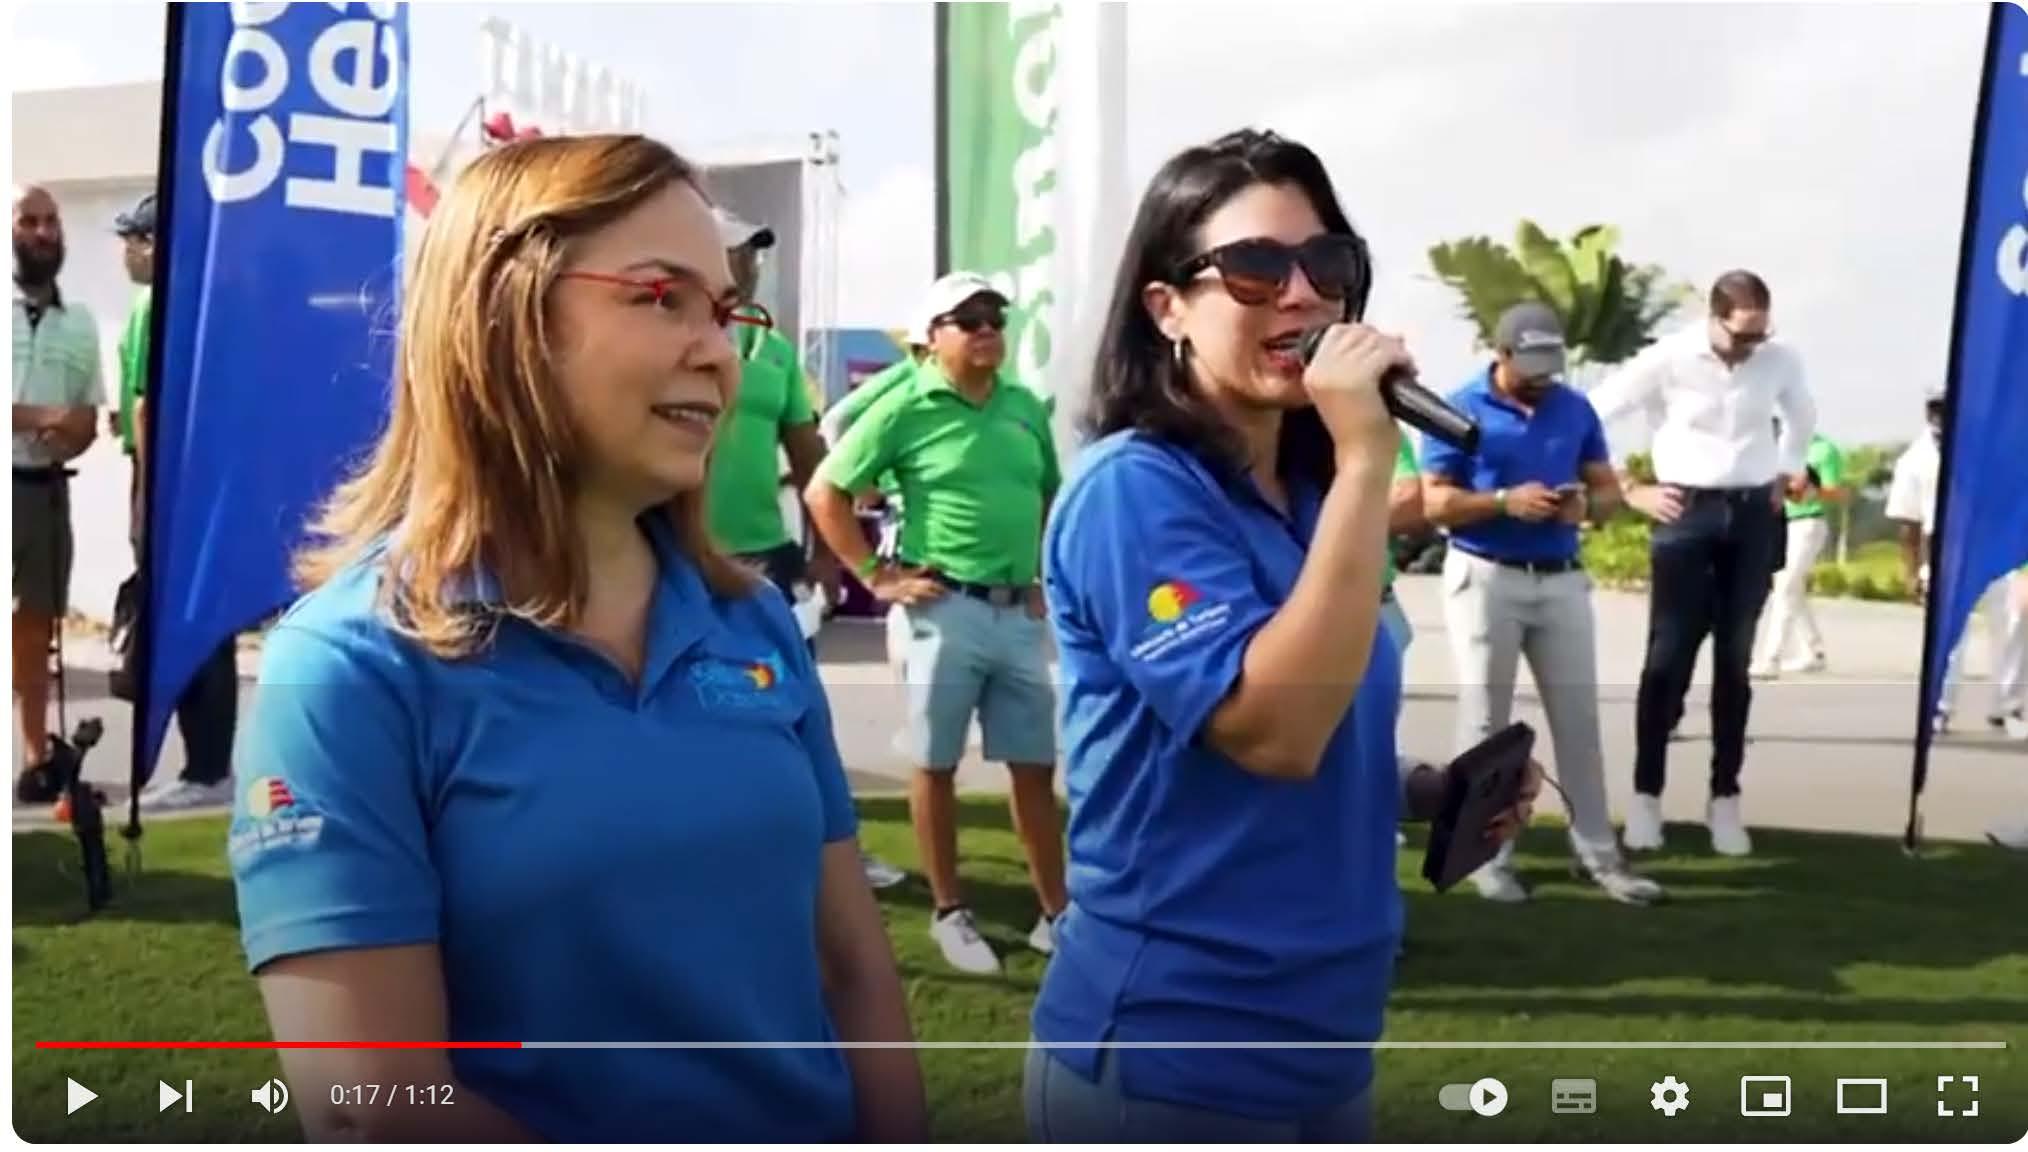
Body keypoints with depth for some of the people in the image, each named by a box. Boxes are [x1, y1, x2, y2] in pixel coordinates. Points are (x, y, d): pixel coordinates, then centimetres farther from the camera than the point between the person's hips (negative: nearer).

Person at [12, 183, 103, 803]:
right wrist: (39, 418, -18)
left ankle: (36, 758, 15)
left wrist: (69, 436, -8)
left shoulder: (80, 321, 12)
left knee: (36, 626, 10)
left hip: (47, 489, 4)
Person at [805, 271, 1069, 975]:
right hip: (946, 610, -5)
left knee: (1036, 767, 10)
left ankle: (1055, 914, 22)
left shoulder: (1026, 408, 9)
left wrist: (1047, 575, 12)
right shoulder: (906, 408, -6)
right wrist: (875, 575, -7)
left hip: (1019, 612, 5)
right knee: (936, 765, 7)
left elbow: (1051, 498, 22)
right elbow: (825, 492, -6)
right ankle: (950, 914, 21)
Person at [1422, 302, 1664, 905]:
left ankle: (1597, 851, 13)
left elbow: (1609, 490, 13)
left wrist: (1586, 503, -10)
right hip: (1486, 578, -4)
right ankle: (1488, 853, 9)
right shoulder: (1462, 410, -4)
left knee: (1578, 718, 6)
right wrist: (1505, 501, -21)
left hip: (1562, 580, 4)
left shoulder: (1575, 409, 9)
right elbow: (1433, 502, -8)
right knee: (1486, 721, 1)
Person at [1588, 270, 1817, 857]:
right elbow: (1592, 415, -7)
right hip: (1687, 512, -3)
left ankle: (1725, 797, 14)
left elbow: (1803, 416, 23)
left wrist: (1786, 474, 12)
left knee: (1734, 661, 7)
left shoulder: (1781, 360, 1)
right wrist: (1628, 491, -7)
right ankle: (1646, 794, 5)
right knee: (1668, 657, -3)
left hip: (1754, 515, 3)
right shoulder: (1667, 359, -10)